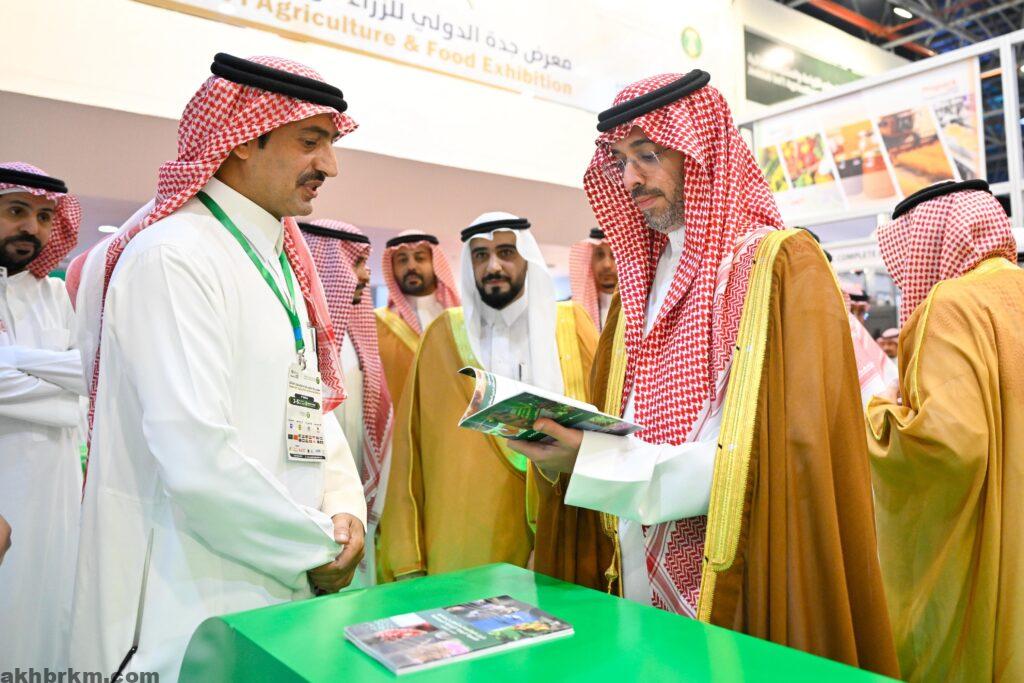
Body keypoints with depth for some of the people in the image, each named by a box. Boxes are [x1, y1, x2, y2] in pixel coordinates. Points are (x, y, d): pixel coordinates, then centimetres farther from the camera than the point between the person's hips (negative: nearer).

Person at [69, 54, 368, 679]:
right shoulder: (174, 256, -18)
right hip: (196, 608, -8)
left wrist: (345, 506, -3)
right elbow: (198, 462, -25)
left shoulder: (283, 263, 10)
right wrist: (319, 548, -14)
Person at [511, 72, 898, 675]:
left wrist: (599, 462, -23)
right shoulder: (644, 276, 10)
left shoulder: (783, 265, -11)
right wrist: (565, 442, -11)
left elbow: (786, 447, -19)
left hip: (735, 582, -5)